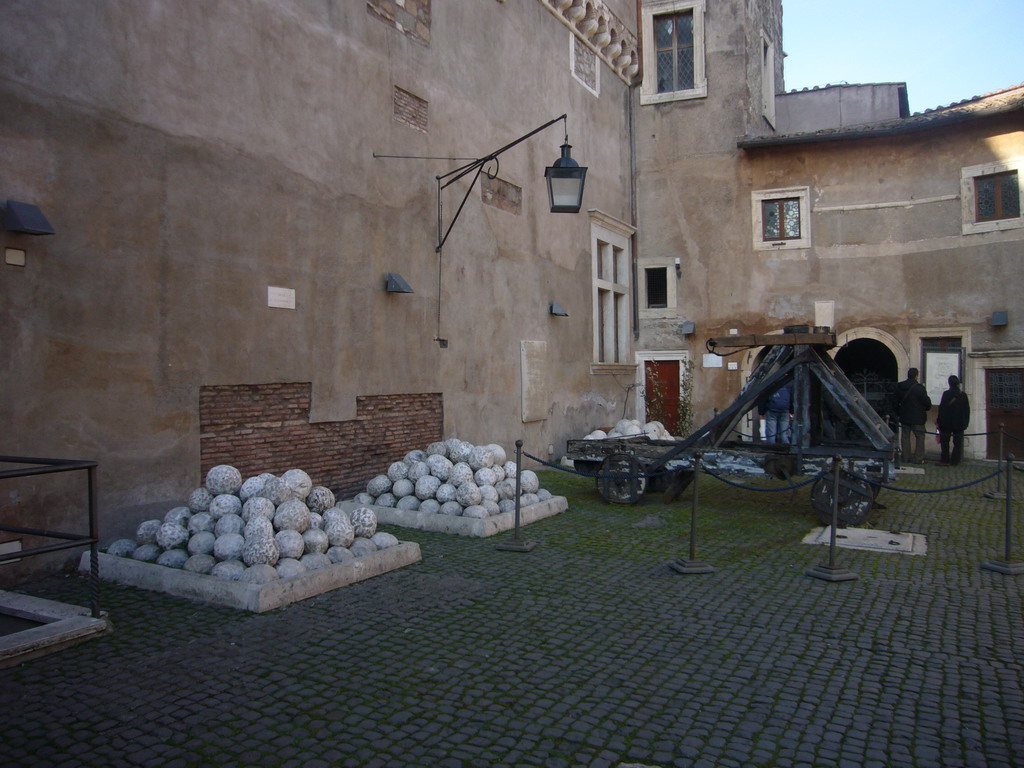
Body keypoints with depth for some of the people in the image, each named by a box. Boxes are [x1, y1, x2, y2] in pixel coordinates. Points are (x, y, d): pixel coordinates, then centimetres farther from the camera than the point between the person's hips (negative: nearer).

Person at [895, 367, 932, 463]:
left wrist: (899, 412, 20)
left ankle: (906, 457, 13)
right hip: (917, 418, -5)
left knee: (905, 437, 10)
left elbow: (896, 402, 10)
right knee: (920, 437, 4)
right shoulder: (919, 388, -16)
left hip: (904, 417, 5)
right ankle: (918, 458, 1)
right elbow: (927, 402, -9)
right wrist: (927, 407, 13)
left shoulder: (899, 387, 2)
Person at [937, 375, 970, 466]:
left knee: (945, 442, 5)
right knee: (957, 443, 8)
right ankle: (954, 461, 7)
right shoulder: (963, 395, 2)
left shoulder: (946, 394, -10)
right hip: (959, 423, 3)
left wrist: (939, 420, -2)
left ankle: (945, 460, 2)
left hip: (947, 422, -3)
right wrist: (965, 422, 14)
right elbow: (967, 410, 7)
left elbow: (942, 408, -9)